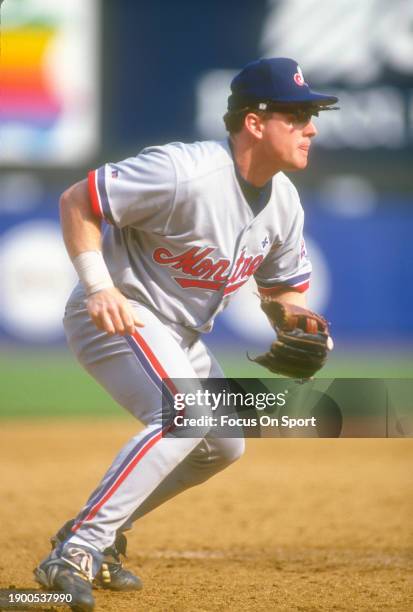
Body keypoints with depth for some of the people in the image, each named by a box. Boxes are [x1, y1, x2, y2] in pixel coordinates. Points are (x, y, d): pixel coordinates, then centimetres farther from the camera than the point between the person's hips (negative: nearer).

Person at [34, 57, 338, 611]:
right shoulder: (185, 172, -28)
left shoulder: (285, 202, -2)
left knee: (224, 444, 15)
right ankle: (74, 554, -30)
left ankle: (98, 533, 25)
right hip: (118, 313, -10)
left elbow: (284, 284, 13)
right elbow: (76, 202, -23)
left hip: (181, 334, 10)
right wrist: (98, 287, -31)